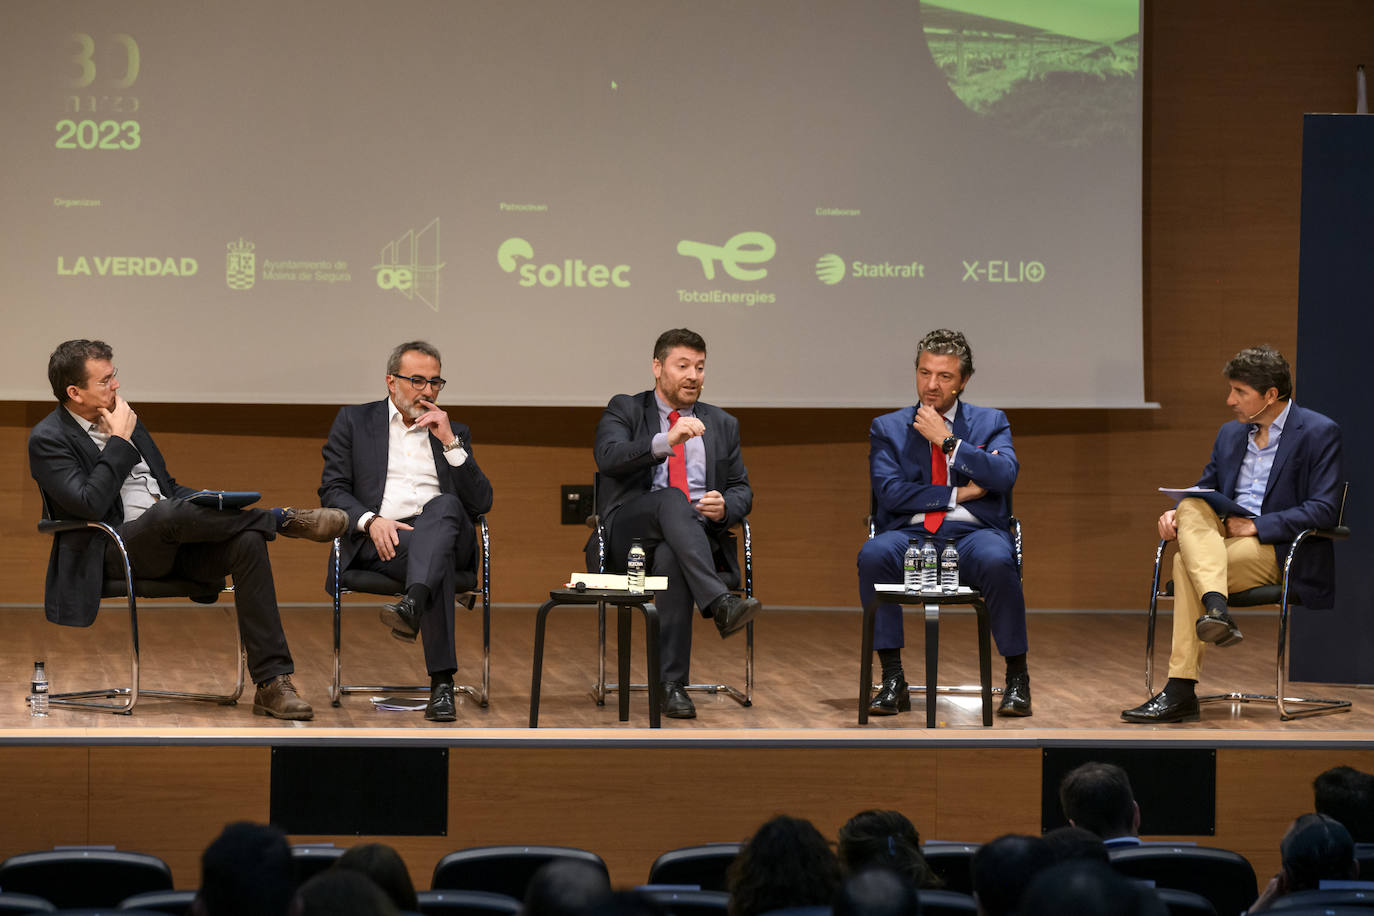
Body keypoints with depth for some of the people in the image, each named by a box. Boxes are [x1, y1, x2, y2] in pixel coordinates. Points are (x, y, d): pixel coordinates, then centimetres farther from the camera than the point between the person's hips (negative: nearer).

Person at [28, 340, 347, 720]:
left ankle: (273, 683, -27)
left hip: (171, 539, 7)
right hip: (112, 552, -7)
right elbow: (90, 504, -19)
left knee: (247, 541, -22)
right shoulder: (48, 440, -4)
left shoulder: (121, 419, 19)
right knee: (169, 512, -39)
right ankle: (284, 518, -19)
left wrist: (215, 512, 5)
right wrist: (120, 441, -13)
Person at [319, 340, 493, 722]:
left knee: (445, 505, -37)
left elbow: (481, 502, 12)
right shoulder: (354, 421, 18)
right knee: (439, 560, -37)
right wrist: (371, 520, -13)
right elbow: (332, 490, 8)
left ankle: (412, 604, -61)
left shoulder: (454, 433, 24)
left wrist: (450, 443, 1)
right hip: (377, 542, -2)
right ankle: (442, 683, -49)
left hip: (443, 533, 2)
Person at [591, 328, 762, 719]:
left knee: (671, 558, -36)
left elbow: (742, 490, 20)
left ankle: (673, 685, -39)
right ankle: (720, 603, -54)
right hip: (630, 533, -2)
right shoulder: (624, 411, 11)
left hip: (701, 535, 2)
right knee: (671, 498, -37)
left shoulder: (722, 425, 22)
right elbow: (608, 457, -10)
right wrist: (666, 441, -26)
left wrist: (725, 507, -6)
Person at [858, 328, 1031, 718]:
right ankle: (893, 681, -27)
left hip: (974, 533, -1)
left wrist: (947, 441, -6)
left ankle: (1017, 678, -21)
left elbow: (1005, 475, -5)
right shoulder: (888, 428, 15)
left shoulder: (990, 422, 15)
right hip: (911, 535, 1)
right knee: (873, 554, -34)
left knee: (997, 561, -37)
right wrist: (957, 494, -4)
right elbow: (889, 492, 0)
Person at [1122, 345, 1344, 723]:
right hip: (1223, 539, 7)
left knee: (1186, 564, -29)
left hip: (1283, 550, -7)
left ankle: (1181, 690, -34)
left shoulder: (1318, 433, -4)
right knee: (1191, 508, -27)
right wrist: (1175, 515, -4)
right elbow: (1205, 489, 20)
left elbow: (1323, 510, -13)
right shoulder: (1231, 434, 18)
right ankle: (1215, 607, -43)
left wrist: (1255, 525, -18)